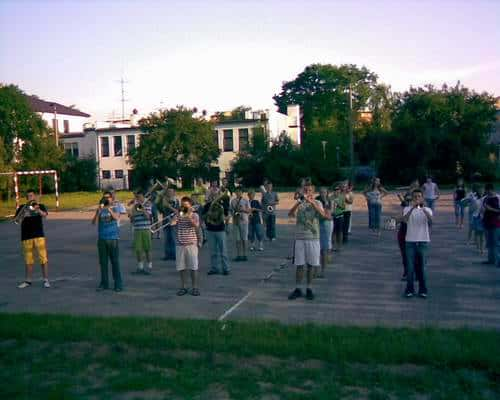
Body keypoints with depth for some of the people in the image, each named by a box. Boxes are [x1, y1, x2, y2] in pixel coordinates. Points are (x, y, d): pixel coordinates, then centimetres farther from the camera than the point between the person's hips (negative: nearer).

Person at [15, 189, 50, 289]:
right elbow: (17, 219, -1)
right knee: (28, 260, 10)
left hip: (39, 235, -2)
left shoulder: (40, 206, 5)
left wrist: (38, 209, -34)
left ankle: (46, 280, 1)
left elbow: (44, 215, -14)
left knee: (43, 258, -5)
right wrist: (24, 208, -16)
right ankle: (28, 281, 20)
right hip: (26, 237, 2)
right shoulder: (22, 207, 9)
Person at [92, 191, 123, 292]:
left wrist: (109, 208, -20)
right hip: (101, 239, 3)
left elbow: (116, 217, -17)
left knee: (115, 261, -2)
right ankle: (104, 283, 15)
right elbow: (94, 222, -4)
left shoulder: (115, 209, 4)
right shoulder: (99, 210, 9)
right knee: (103, 262, 6)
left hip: (113, 238, -3)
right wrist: (99, 210, -14)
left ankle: (118, 284, 2)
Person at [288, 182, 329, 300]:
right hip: (300, 237, 1)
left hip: (313, 238, -1)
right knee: (299, 265, 5)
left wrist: (311, 201, -28)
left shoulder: (317, 203, 2)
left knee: (310, 265, 6)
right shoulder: (299, 203, 5)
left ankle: (309, 289, 17)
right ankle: (297, 289, 13)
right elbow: (290, 214, -12)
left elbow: (322, 214, -18)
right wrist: (299, 202, -27)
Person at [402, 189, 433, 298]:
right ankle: (409, 290, 12)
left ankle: (423, 290, 17)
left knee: (422, 267, 6)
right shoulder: (407, 209, 3)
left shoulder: (427, 209, 4)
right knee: (410, 267, 1)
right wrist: (412, 208, -31)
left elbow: (430, 221, -17)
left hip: (423, 241, 0)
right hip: (410, 241, 0)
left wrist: (423, 208, -30)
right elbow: (405, 219, -18)